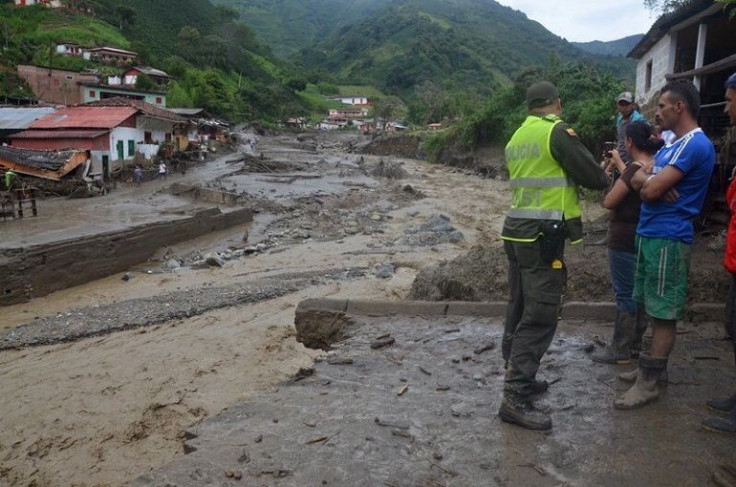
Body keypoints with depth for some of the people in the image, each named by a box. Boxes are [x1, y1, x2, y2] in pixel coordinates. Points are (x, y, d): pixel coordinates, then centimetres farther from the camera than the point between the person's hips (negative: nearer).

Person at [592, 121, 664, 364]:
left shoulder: (636, 168, -19)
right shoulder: (653, 167, 6)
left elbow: (609, 202, -16)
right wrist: (618, 162, 28)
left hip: (625, 240, -9)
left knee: (625, 294, -2)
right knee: (638, 292, 14)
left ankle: (620, 350, 6)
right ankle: (634, 344, 24)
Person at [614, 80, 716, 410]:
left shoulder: (695, 144, -15)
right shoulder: (674, 144, 18)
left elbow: (652, 189, -21)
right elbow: (638, 180, 11)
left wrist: (645, 180, 1)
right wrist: (648, 180, -11)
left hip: (667, 238, -10)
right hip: (651, 234, 10)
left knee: (663, 313, -3)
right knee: (654, 309, 17)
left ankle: (648, 384, 3)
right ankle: (654, 366, 30)